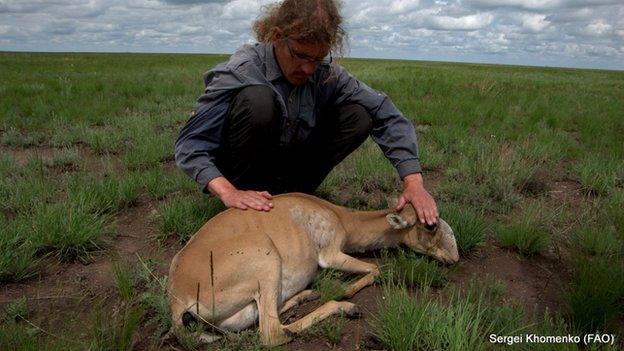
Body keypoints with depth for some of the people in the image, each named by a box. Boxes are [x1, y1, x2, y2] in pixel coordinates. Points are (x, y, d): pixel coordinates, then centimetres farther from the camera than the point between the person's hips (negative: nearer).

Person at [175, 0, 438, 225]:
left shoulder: (325, 72, -13)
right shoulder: (241, 72, -24)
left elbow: (386, 114, -16)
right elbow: (190, 143, -26)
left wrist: (413, 182, -27)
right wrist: (228, 192, -42)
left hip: (287, 170, 4)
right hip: (245, 174, -4)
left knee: (358, 116, -15)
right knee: (258, 99, -33)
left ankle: (288, 193, -6)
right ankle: (245, 201, -15)